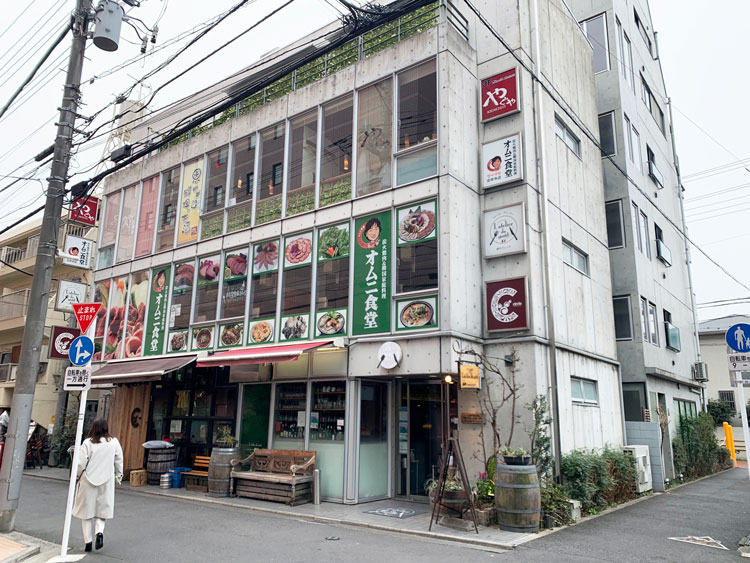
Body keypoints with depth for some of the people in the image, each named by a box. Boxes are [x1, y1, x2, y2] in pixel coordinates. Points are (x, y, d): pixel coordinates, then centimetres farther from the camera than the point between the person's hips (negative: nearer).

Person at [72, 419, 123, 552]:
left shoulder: (88, 443, -11)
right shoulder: (114, 442, -3)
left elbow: (81, 463, -11)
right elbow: (119, 461, 4)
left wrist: (78, 475, 9)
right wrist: (119, 475, 18)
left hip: (88, 481, -1)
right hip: (106, 481, 1)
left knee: (87, 511, 12)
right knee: (102, 509, 16)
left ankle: (88, 541, 14)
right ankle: (99, 531, -8)